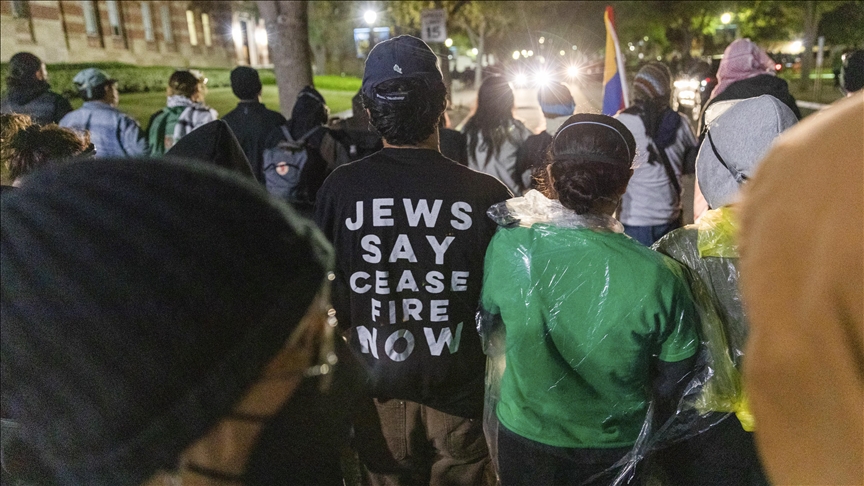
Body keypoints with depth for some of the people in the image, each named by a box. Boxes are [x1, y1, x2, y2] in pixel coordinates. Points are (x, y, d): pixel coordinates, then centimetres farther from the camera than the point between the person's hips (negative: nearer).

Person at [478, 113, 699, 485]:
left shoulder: (506, 246, -25)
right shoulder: (658, 278, -27)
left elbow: (484, 322, -5)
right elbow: (669, 388, -12)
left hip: (522, 438, 1)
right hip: (614, 448, 0)